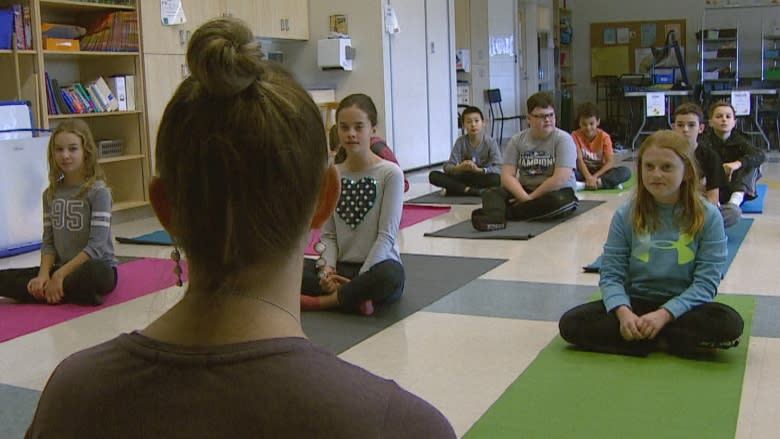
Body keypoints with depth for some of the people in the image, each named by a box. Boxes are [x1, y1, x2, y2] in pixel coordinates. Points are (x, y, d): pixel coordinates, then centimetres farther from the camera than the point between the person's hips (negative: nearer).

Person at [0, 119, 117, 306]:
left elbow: (96, 245, -15)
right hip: (60, 269, 6)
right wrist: (43, 274, -10)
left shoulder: (98, 192, -9)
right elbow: (48, 242, 7)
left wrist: (60, 274, -18)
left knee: (96, 273, -40)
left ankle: (44, 292, -16)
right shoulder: (51, 194, 8)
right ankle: (74, 293, -17)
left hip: (96, 266, -5)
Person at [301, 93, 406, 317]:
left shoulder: (390, 173, -6)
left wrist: (360, 279, -19)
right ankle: (354, 296, -22)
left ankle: (320, 301, -21)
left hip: (375, 267, -3)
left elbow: (386, 236, -10)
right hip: (341, 268, 4)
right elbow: (328, 234, 5)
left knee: (389, 275, -40)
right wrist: (327, 269, -15)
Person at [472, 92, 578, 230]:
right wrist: (525, 198, -23)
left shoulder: (563, 139, -8)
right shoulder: (517, 140, 2)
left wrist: (530, 198, -16)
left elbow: (560, 179, -18)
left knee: (561, 202, -38)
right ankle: (494, 219, -54)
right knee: (491, 194, -20)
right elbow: (507, 175, -6)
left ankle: (496, 212, -36)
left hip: (556, 192, -3)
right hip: (524, 191, 3)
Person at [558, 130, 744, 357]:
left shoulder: (707, 217, -7)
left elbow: (706, 283, -10)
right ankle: (663, 339, -16)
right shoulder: (626, 215, -2)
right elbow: (611, 274, -5)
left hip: (682, 307, -1)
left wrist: (664, 314, -24)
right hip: (635, 303, 2)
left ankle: (642, 337, -16)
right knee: (571, 323, -22)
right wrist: (623, 312, -24)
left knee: (729, 324, -33)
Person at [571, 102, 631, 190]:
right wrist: (588, 177, -34)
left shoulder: (604, 137, -6)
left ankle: (583, 185, -37)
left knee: (626, 171, -26)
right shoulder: (575, 135, -8)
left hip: (600, 171, 1)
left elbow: (610, 162, -14)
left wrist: (595, 176, -29)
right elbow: (579, 159, -18)